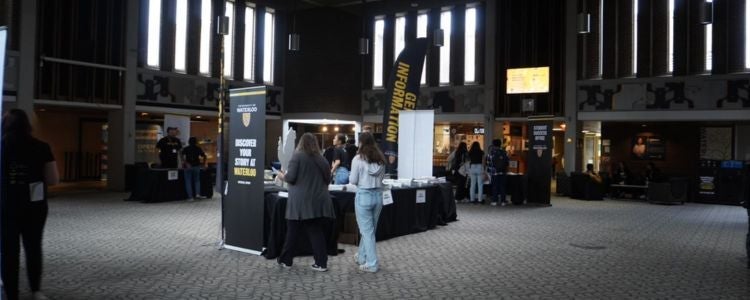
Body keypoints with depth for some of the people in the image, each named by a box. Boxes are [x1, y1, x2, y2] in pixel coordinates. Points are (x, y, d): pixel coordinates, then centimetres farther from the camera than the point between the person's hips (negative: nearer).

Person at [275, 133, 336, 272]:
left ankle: (286, 260, 20)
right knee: (317, 232, 9)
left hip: (300, 201, -3)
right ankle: (322, 263, 7)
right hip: (318, 201, 4)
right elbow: (328, 179, 14)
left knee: (293, 232, 9)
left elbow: (291, 178, -10)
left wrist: (283, 176, 10)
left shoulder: (297, 156, -5)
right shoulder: (321, 159, 7)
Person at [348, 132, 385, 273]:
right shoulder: (381, 159, 4)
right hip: (378, 195, 5)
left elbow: (353, 181, -7)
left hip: (364, 195, -5)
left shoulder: (358, 159, -10)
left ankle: (372, 264, 5)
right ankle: (362, 257, 33)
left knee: (367, 230, 2)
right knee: (368, 229, 18)